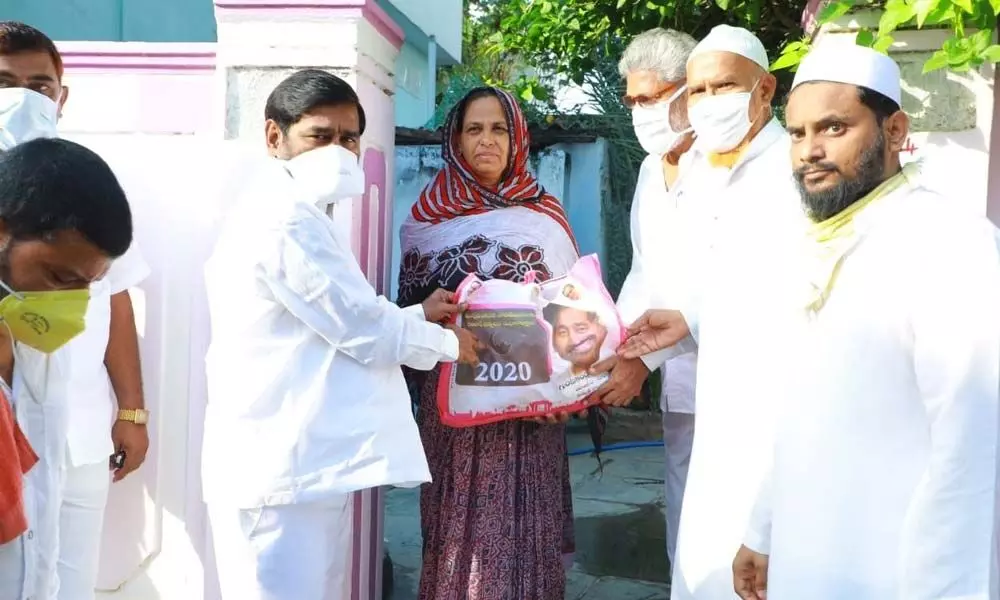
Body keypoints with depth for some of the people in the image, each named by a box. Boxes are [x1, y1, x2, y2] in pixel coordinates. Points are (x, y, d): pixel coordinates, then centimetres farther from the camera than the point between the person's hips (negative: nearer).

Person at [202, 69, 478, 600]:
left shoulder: (293, 214, 19)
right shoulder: (285, 218, -16)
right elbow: (360, 327, -16)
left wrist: (417, 315, 17)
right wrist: (446, 342, 0)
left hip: (304, 463, 11)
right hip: (284, 469, -11)